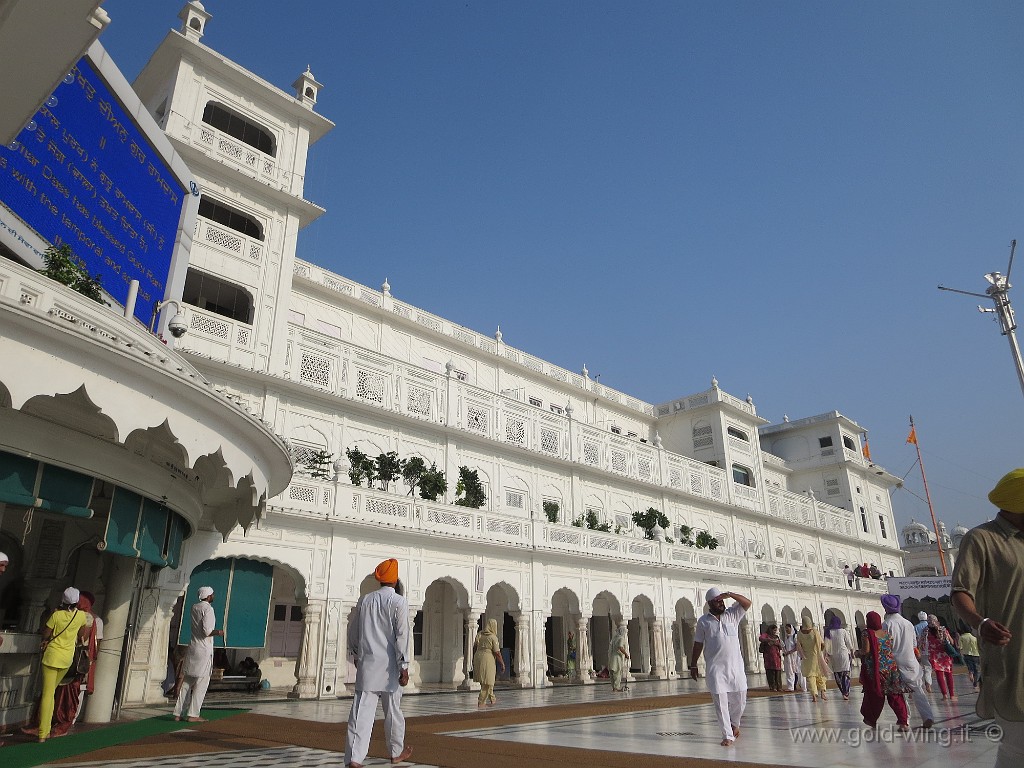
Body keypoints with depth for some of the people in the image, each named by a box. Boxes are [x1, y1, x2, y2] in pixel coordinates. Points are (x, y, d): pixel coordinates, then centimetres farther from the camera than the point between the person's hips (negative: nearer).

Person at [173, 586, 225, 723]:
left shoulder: (194, 607, 10)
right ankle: (193, 715, 0)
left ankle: (178, 713, 15)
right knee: (201, 684, -1)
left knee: (187, 683, 12)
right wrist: (218, 632, -5)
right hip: (204, 650, -8)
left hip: (192, 648, 8)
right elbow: (207, 631, -21)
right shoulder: (208, 609, -14)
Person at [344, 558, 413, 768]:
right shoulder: (399, 602, -8)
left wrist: (356, 655, 28)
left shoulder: (364, 600, 6)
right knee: (393, 710, 13)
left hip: (367, 664, 3)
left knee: (362, 710, 0)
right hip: (390, 665, -3)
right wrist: (404, 667, -10)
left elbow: (352, 631, 13)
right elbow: (401, 635, -13)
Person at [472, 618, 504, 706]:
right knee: (487, 683, 3)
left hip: (478, 657, 7)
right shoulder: (493, 637, -11)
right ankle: (481, 702, 2)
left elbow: (474, 647, 11)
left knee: (488, 681, 21)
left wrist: (474, 659, 22)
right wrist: (502, 664, -1)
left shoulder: (479, 634, 6)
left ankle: (491, 699, 33)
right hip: (488, 659, -7)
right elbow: (497, 653, -11)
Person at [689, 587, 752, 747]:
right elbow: (698, 644, 8)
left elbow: (747, 603, -8)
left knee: (739, 699, 7)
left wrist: (730, 594, -21)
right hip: (715, 667, -1)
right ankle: (728, 735, 7)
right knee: (720, 702, -3)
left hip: (735, 665, 1)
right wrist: (693, 665, 9)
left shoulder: (732, 614, 5)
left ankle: (734, 723, 35)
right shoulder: (703, 621, 2)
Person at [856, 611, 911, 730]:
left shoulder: (866, 633, -10)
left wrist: (858, 653, 2)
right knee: (895, 696, 6)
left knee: (873, 695, 10)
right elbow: (893, 648, 8)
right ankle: (904, 722, -2)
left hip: (874, 669, -4)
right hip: (891, 666, 4)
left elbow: (866, 650, -17)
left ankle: (871, 720, 23)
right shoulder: (887, 632, 5)